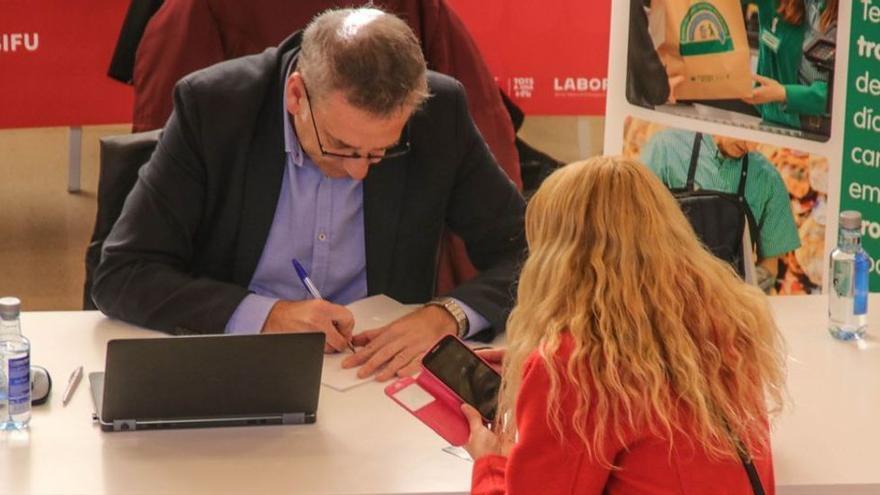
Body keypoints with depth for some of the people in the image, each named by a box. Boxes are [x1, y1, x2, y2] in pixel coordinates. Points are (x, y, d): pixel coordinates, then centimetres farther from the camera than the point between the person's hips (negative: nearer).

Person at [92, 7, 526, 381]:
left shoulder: (439, 112, -9)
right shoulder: (212, 106, -13)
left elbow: (526, 253, -2)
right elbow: (119, 277, -12)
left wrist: (448, 316, -21)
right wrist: (265, 316, -23)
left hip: (380, 376, 3)